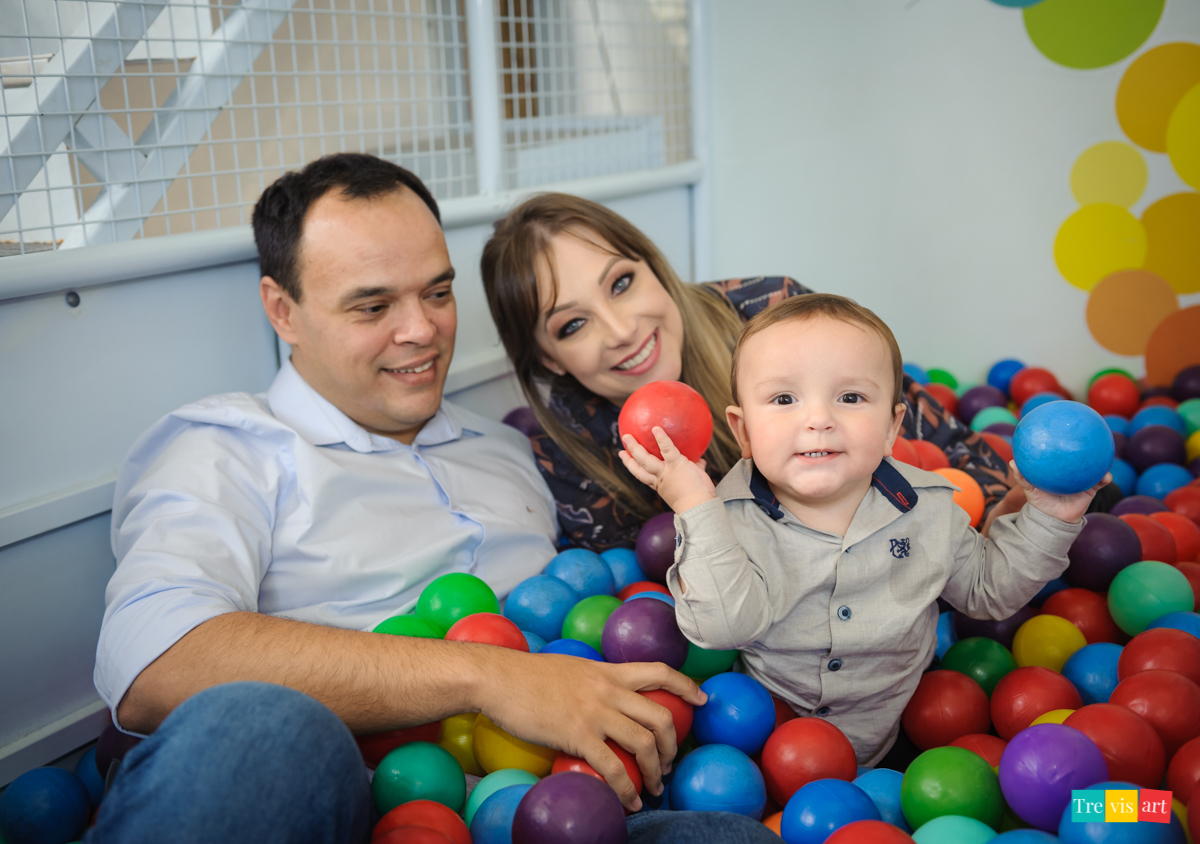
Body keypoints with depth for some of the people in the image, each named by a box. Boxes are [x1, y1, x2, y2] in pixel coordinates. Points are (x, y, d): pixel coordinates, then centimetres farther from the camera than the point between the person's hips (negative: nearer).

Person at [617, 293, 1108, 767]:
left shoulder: (929, 510, -6)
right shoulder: (732, 516, -15)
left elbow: (987, 589, 10)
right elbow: (727, 624, -29)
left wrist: (1048, 518, -2)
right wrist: (695, 510, -32)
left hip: (887, 749, 3)